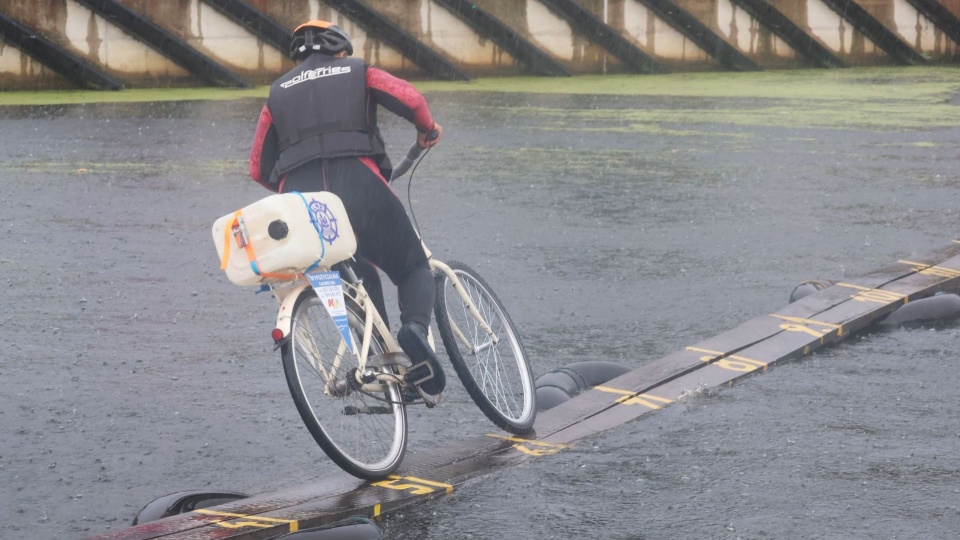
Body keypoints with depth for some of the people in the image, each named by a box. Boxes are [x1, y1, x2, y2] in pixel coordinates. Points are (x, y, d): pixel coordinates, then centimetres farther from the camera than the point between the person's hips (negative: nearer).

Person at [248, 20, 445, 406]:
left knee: (359, 278, 25)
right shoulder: (358, 72, 19)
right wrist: (428, 129, 21)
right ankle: (415, 328, -19)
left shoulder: (279, 92, 27)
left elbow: (259, 169, 23)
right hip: (359, 185, -3)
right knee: (413, 268, 13)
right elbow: (409, 99, 0)